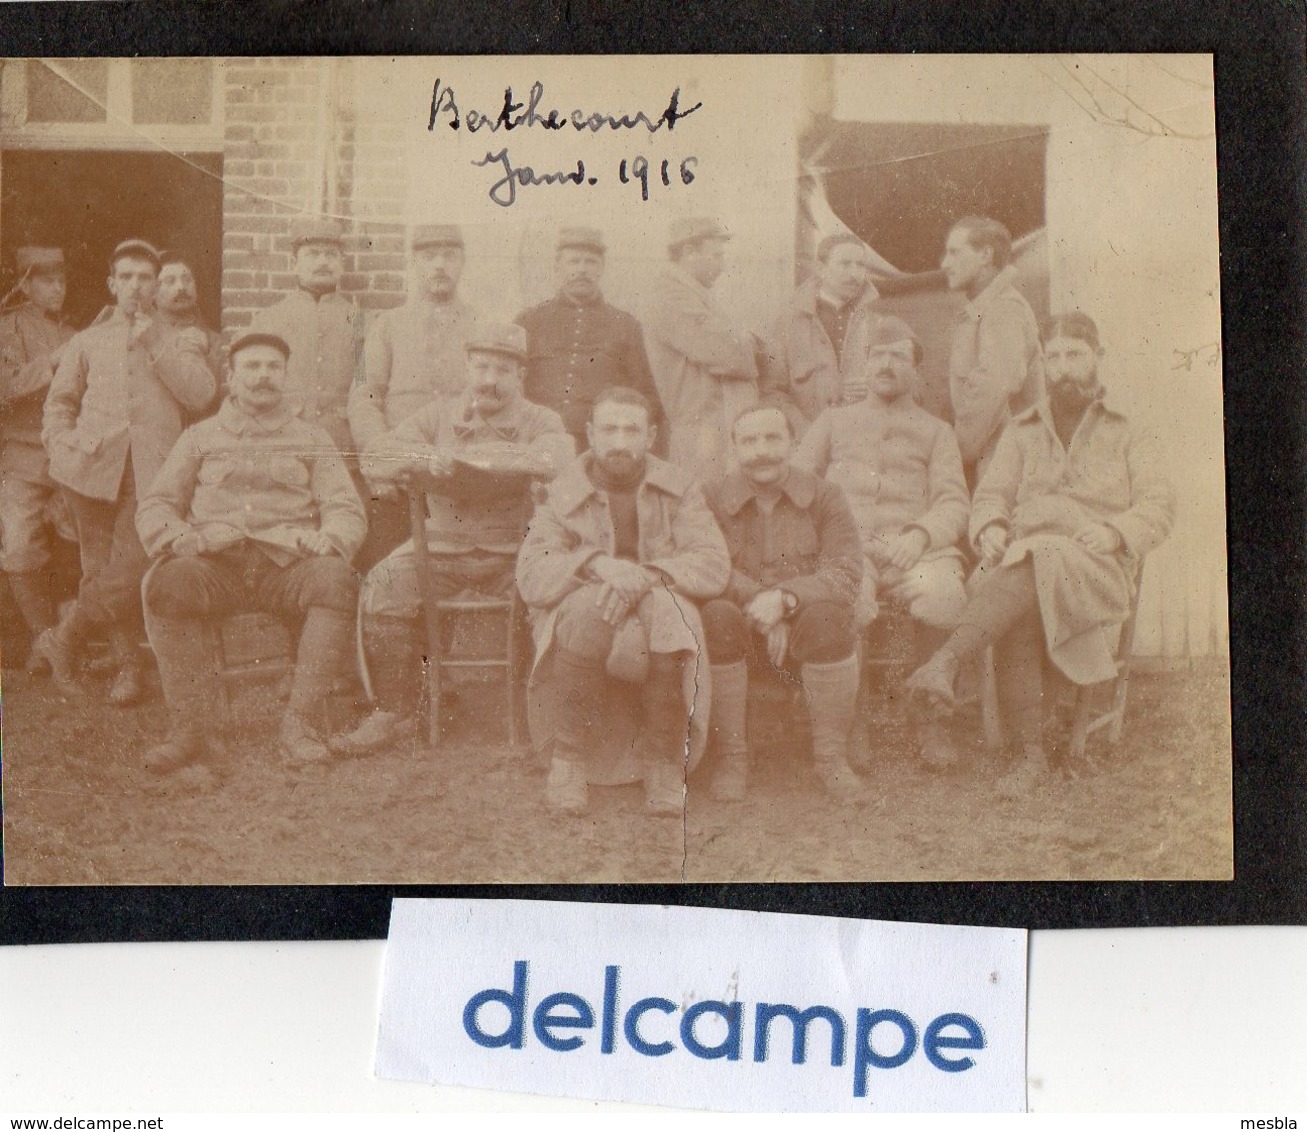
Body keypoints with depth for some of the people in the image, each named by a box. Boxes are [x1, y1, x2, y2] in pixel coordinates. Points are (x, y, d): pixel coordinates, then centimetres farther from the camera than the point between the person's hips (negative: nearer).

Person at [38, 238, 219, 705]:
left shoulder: (181, 339, 17)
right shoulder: (87, 341, 21)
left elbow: (201, 393, 1)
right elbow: (59, 400, 20)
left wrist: (154, 346, -4)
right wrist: (62, 442, 1)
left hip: (151, 469, -2)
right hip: (94, 464, 2)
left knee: (130, 565, -16)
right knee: (103, 568, -2)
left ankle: (64, 637, 2)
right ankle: (128, 664, 7)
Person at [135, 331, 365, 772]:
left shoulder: (312, 439, 24)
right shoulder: (200, 437, 24)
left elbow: (346, 509, 13)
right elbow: (154, 506, 16)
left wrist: (327, 540, -12)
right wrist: (179, 538, -8)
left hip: (287, 565, 0)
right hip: (216, 565, 0)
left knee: (337, 581, -34)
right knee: (166, 581, -33)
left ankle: (299, 722, -27)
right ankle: (191, 726, -26)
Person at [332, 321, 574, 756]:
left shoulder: (540, 421, 2)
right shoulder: (440, 414, 10)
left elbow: (557, 458, -23)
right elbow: (375, 460, 3)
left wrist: (464, 455, -24)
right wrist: (423, 458, -19)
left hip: (513, 551, -2)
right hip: (442, 545, 2)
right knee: (382, 587, -23)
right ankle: (394, 711, -7)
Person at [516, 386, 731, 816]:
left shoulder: (677, 487, 9)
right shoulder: (564, 492, 6)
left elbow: (714, 565, -5)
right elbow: (531, 576, -7)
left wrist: (646, 576, -22)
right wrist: (597, 564, -25)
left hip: (655, 640, 1)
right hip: (579, 627, -1)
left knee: (669, 606, -32)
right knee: (589, 603, -33)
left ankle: (663, 761, -17)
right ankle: (568, 758, -21)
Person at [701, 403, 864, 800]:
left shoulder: (825, 498, 4)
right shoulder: (711, 500, 3)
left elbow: (846, 574, -9)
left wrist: (785, 597, -25)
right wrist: (758, 603, -24)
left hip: (802, 630, 0)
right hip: (742, 632, 0)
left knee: (827, 616, -32)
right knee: (717, 615, -32)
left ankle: (831, 754, -16)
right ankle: (730, 758, -21)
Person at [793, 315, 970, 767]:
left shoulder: (935, 432, 26)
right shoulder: (833, 421, 28)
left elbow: (953, 504, 11)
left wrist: (920, 534, -12)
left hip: (914, 548, 1)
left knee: (943, 596, -34)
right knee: (848, 600, -37)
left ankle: (928, 712, -10)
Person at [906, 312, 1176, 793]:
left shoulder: (1126, 432, 20)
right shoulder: (1022, 432, 27)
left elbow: (1160, 505, 10)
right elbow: (991, 493, 18)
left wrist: (1116, 532, -10)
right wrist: (990, 528, -6)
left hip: (1095, 567, -2)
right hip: (1023, 560, 2)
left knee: (1035, 569, -38)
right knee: (1017, 615, -34)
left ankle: (948, 658, -50)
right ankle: (1032, 753, -32)